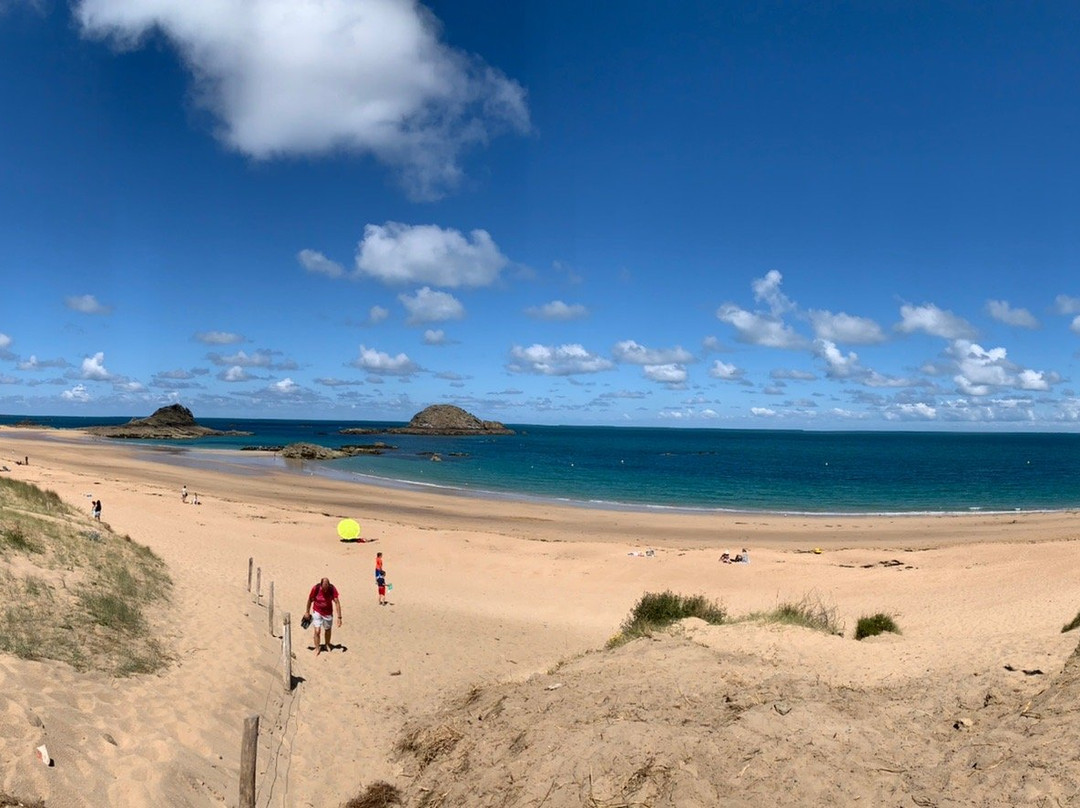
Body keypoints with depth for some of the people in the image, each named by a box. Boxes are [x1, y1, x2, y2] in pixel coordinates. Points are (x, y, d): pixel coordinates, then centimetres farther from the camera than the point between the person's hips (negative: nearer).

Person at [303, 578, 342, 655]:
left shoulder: (332, 589, -24)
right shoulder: (316, 588, -25)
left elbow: (337, 603, -23)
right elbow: (310, 600, -7)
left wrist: (339, 617, -26)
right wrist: (307, 612, 4)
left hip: (328, 613, 1)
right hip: (317, 612, -1)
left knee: (328, 629, 19)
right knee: (317, 631, -10)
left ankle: (327, 644, 45)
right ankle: (317, 648, 12)